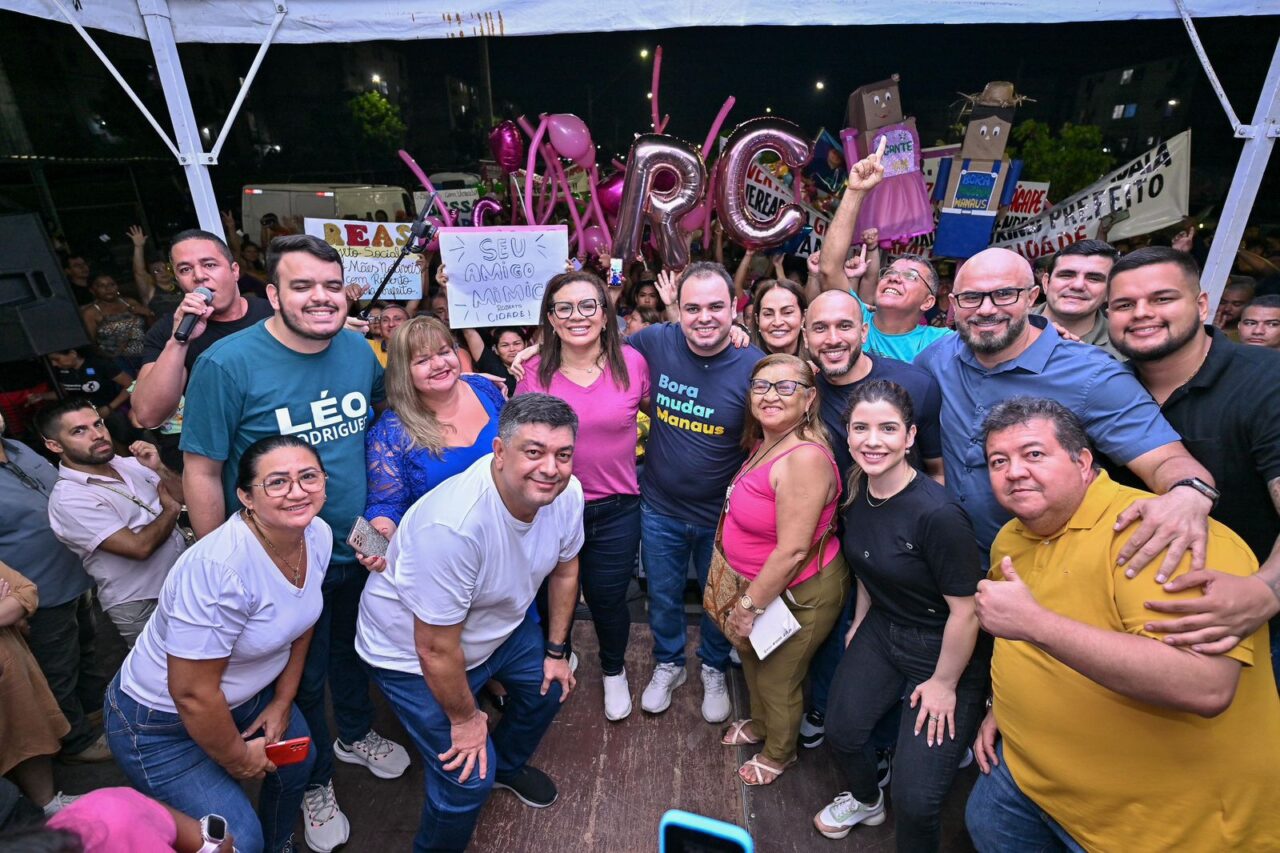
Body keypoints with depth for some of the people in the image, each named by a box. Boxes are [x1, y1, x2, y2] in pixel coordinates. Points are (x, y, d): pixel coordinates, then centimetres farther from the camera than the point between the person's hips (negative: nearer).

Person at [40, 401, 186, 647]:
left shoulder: (127, 463, 1)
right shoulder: (68, 498, -18)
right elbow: (139, 547, -25)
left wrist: (159, 468, -13)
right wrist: (171, 509, -8)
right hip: (142, 607, -6)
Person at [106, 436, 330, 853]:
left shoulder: (318, 535, -14)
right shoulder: (219, 567, -37)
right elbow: (192, 693, -28)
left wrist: (283, 702, 5)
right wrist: (239, 759, -13)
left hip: (246, 694, 7)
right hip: (162, 722, -7)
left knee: (299, 761, 20)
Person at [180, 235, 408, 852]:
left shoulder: (359, 350, -7)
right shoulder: (227, 364, -20)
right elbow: (201, 473, -14)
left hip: (361, 549, 4)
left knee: (352, 651, 26)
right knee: (302, 677, 18)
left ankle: (357, 734, 54)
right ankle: (315, 780, 45)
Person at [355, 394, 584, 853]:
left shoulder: (566, 493, -20)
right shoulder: (453, 526, -41)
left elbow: (565, 568, 0)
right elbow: (437, 649, -28)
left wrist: (556, 651, 7)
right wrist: (464, 717, -11)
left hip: (501, 622, 7)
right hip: (412, 652, -6)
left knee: (549, 687, 20)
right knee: (469, 779, -5)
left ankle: (509, 764, 51)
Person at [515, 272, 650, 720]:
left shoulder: (632, 362, -10)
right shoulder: (534, 371, -9)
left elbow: (656, 407, 8)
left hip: (615, 510, 0)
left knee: (607, 597, 17)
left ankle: (614, 671, 49)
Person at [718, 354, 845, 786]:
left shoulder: (805, 459, -32)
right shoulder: (764, 443, -4)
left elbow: (792, 550, -30)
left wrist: (751, 605, -18)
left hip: (800, 592, -8)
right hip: (760, 580, 8)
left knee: (778, 678, 16)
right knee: (751, 654, 28)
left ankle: (779, 754, 47)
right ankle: (760, 723, 58)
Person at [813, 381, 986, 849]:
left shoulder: (937, 514, -31)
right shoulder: (857, 494, -8)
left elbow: (966, 609, -23)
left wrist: (944, 683, -12)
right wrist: (860, 621, 15)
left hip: (944, 652, -6)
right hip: (881, 631, 7)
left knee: (915, 799, -3)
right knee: (842, 728, 18)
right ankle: (865, 801, 51)